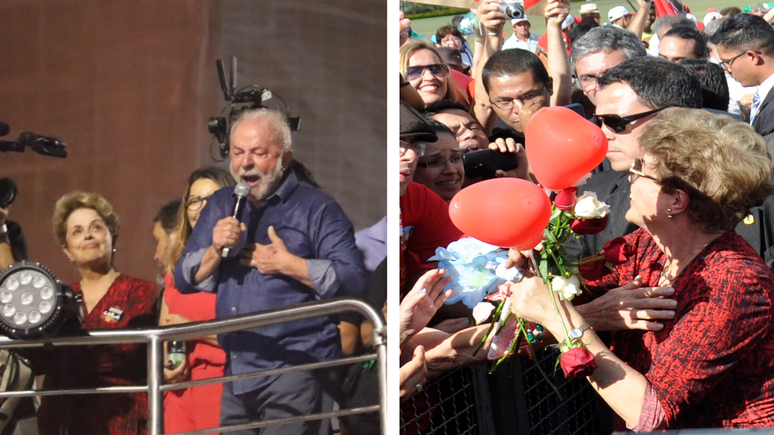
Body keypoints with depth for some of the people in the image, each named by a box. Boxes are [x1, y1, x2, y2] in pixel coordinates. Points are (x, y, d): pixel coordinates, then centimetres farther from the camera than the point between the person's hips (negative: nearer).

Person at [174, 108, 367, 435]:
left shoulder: (315, 208, -1)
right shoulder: (220, 206, 17)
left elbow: (354, 279, -11)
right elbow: (184, 279, 13)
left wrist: (287, 264, -14)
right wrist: (215, 251, -5)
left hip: (296, 369, -6)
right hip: (237, 374, 6)